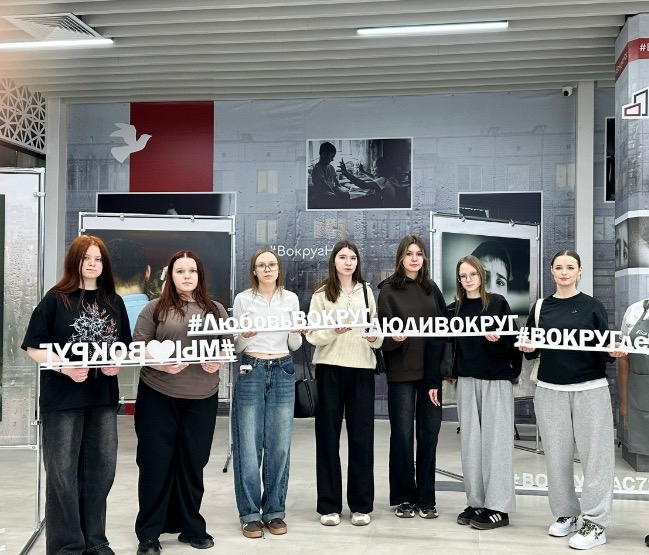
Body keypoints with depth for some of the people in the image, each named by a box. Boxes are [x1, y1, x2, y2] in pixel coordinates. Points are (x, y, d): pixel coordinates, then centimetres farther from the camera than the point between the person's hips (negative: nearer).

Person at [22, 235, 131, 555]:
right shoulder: (56, 299, -5)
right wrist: (65, 367, -20)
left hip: (103, 396, 4)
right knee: (63, 471, 3)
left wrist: (117, 362, -6)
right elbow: (34, 347, -7)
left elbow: (124, 345, 14)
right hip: (63, 396, -4)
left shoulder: (114, 302, 8)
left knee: (101, 469, 10)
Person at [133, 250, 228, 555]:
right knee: (156, 462, 3)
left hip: (202, 398, 2)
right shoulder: (155, 308, 2)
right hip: (157, 396, -2)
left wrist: (218, 361, -8)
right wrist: (162, 364, -18)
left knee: (192, 463, 10)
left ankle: (192, 527, 24)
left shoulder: (216, 309, 11)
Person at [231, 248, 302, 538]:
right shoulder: (243, 299, 0)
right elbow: (236, 346, 2)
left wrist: (297, 332, -10)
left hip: (283, 373, 2)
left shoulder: (291, 299, 7)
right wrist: (244, 336, -19)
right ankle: (250, 514, 11)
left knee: (279, 445, 5)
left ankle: (275, 511, 17)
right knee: (249, 445, 0)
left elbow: (295, 345, 11)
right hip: (251, 372, -2)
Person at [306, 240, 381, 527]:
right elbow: (312, 334, -4)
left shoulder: (366, 291, 12)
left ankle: (361, 504, 13)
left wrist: (375, 338, -7)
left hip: (362, 369, 2)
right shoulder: (322, 294, 3)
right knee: (328, 435, 3)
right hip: (330, 369, -2)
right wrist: (334, 331, -22)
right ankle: (329, 505, 12)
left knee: (361, 436, 3)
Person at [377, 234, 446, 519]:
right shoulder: (389, 290, -1)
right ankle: (403, 497, 16)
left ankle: (426, 497, 18)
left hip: (431, 370, 3)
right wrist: (394, 337, -26)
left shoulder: (432, 289, 11)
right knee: (402, 433, 3)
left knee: (429, 433, 6)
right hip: (402, 371, -3)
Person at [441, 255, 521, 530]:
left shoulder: (498, 302, 0)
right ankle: (476, 502, 15)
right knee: (470, 441, 6)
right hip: (466, 380, 4)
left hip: (496, 378, -4)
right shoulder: (454, 309, 10)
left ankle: (499, 506, 3)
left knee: (495, 440, -2)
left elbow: (511, 340, -2)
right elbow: (450, 345, 9)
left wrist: (495, 340, -21)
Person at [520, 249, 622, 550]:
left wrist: (613, 353, -21)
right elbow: (532, 350, 14)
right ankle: (566, 513, 22)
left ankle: (595, 523, 4)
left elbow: (603, 349, -1)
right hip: (550, 390, 3)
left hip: (590, 389, -3)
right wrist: (527, 349, -8)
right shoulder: (541, 307, 8)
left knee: (594, 455, -2)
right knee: (556, 455, 8)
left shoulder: (592, 306, 0)